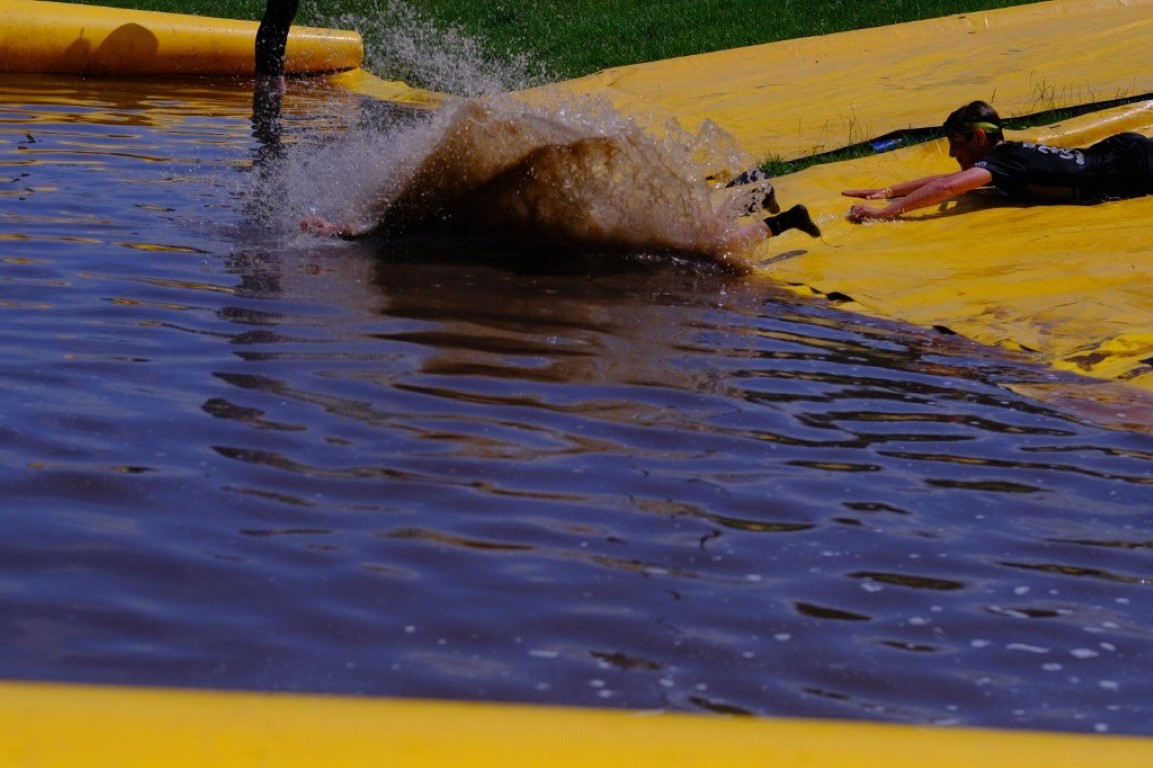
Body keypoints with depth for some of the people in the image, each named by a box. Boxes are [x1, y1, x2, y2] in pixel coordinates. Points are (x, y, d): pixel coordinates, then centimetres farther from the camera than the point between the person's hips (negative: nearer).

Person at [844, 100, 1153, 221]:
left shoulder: (1004, 161, -29)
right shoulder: (1009, 153, -3)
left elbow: (946, 188, -44)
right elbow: (947, 179, 6)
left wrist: (884, 212, -47)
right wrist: (888, 191, -3)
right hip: (1121, 150, 8)